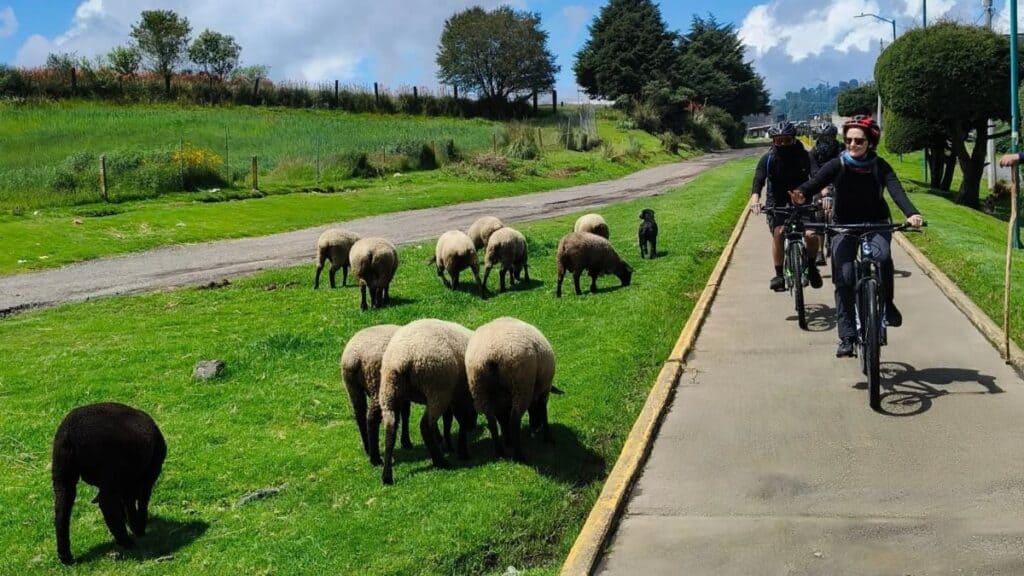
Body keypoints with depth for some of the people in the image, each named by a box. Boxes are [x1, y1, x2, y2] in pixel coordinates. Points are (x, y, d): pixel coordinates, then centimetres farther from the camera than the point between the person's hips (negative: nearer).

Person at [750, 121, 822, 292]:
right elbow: (758, 179, -25)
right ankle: (779, 275, -7)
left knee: (812, 235, -18)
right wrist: (755, 198, -45)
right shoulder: (768, 159, -11)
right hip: (777, 203, 0)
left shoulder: (803, 156, -10)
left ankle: (810, 266, 13)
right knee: (778, 233, -23)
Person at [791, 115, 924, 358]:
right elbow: (815, 182, -26)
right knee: (844, 278, -11)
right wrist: (801, 194, -50)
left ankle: (886, 305, -6)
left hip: (875, 224, 0)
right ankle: (847, 337, -2)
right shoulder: (837, 166, -9)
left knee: (882, 257, -31)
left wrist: (911, 214, -44)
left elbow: (896, 191, -24)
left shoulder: (879, 166, -9)